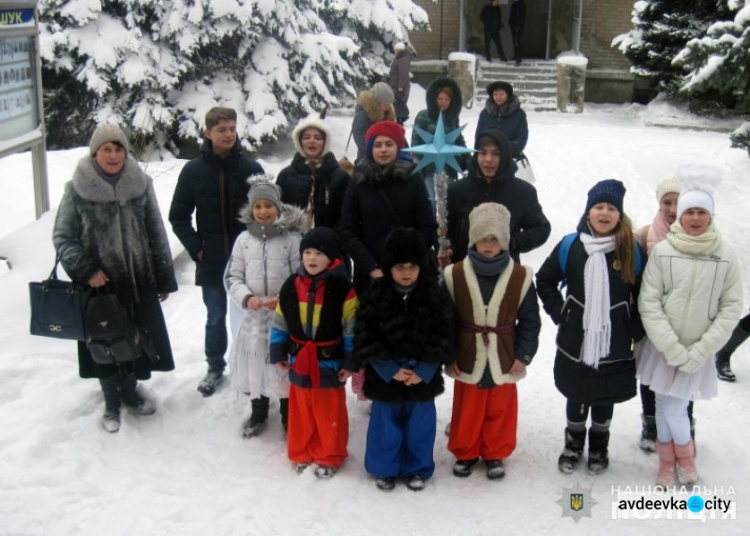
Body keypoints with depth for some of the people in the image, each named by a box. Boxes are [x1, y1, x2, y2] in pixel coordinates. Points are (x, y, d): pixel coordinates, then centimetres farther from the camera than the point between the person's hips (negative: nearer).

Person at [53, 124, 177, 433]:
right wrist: (84, 270, -16)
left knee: (139, 338, 13)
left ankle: (130, 390, 38)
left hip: (138, 281, 2)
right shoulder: (77, 189, -7)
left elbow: (157, 234, 4)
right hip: (100, 283, -2)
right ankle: (112, 403, 28)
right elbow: (62, 236, -2)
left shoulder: (140, 184, -1)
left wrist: (164, 279, 6)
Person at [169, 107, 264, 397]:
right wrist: (196, 248, -3)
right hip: (211, 261, 1)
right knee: (216, 317, 13)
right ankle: (215, 367, 30)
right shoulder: (193, 170, -1)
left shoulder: (251, 168, -4)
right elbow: (178, 215, 5)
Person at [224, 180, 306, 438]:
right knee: (255, 364, 14)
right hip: (253, 315, 3)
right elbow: (232, 277, 3)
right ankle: (258, 414, 34)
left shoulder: (292, 238, -9)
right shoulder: (244, 240, -1)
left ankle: (288, 416, 27)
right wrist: (246, 297, -13)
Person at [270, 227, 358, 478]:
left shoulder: (342, 289, -14)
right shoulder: (291, 286, -2)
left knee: (330, 413, 9)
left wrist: (350, 362, -10)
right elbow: (280, 323, 7)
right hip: (299, 360, 4)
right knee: (301, 411, 16)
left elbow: (352, 329, -10)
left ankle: (329, 458, 26)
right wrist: (278, 353, 7)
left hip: (330, 362, -3)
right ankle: (301, 453, 33)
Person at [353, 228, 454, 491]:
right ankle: (384, 468, 32)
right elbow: (365, 337, -11)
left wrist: (424, 369, -14)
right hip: (385, 377, 0)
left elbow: (443, 336, -7)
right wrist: (390, 369, -16)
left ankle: (417, 469, 32)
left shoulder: (435, 295, -7)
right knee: (385, 426, 14)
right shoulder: (375, 296, -10)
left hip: (423, 377, 1)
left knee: (419, 426, 14)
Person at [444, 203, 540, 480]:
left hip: (504, 361, 0)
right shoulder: (455, 275, -6)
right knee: (467, 411, 13)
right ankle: (465, 453, 33)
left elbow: (529, 320, 0)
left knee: (500, 411, 13)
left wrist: (524, 354, -4)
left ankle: (495, 454, 32)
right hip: (468, 360, 0)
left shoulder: (521, 276, -6)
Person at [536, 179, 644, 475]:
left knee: (605, 397, 14)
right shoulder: (570, 245, -6)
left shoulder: (632, 250, -6)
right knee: (576, 396, 15)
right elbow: (544, 280, 5)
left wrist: (635, 330, -3)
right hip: (575, 341, 0)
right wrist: (559, 313, -1)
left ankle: (599, 447, 37)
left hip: (615, 344, 0)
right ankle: (574, 443, 37)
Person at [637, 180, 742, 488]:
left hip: (699, 352, 0)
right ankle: (668, 462, 36)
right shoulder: (662, 252, -9)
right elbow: (649, 304, -7)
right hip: (663, 348, 0)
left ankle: (683, 456, 29)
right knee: (665, 407, 9)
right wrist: (673, 349, -11)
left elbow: (730, 308, -2)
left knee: (674, 408, -3)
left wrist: (699, 351, -8)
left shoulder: (726, 257, -6)